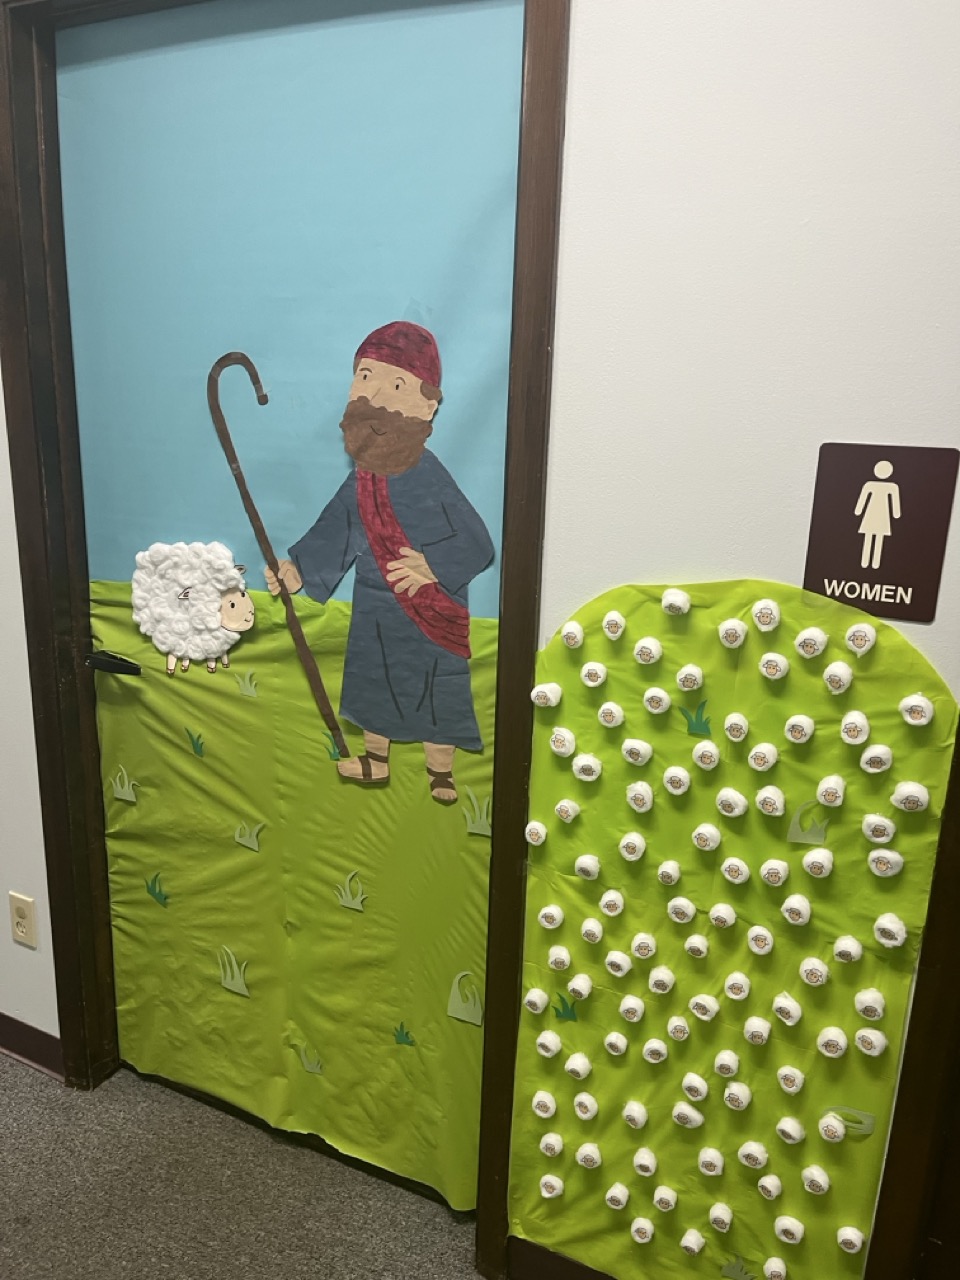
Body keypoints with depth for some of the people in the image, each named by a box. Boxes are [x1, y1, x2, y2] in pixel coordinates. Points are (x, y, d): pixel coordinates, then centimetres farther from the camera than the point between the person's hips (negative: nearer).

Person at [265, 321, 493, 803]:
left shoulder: (431, 478, -22)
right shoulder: (360, 482, -6)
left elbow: (477, 544, -21)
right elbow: (332, 536, 0)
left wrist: (433, 567, -31)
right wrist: (297, 570, -10)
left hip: (431, 615, -5)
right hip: (376, 612, 6)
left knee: (435, 692, 9)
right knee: (373, 684, 21)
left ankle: (440, 774, 31)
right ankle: (375, 761, 43)